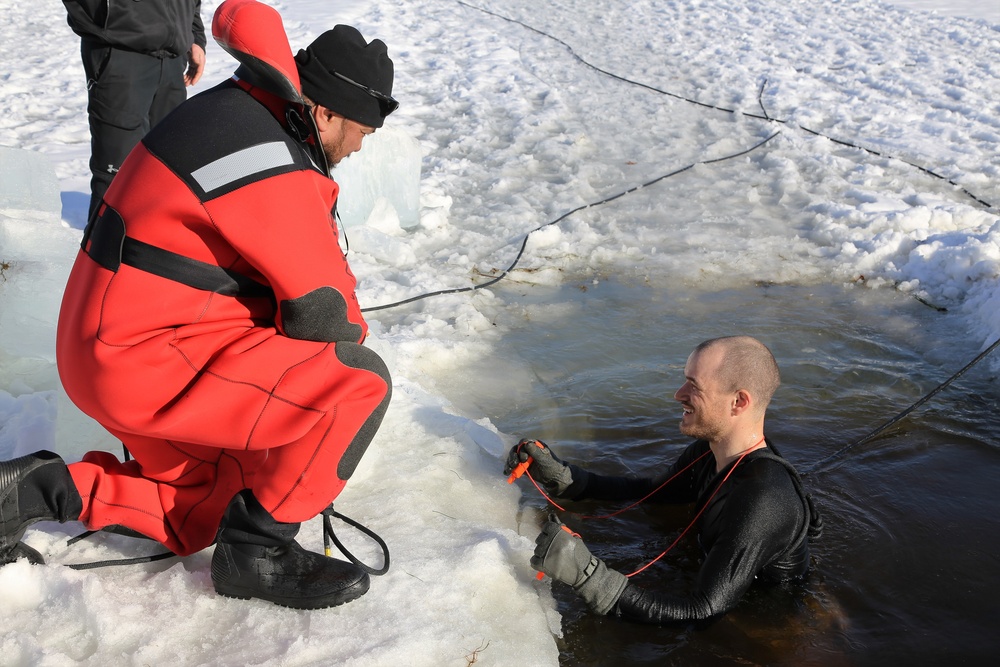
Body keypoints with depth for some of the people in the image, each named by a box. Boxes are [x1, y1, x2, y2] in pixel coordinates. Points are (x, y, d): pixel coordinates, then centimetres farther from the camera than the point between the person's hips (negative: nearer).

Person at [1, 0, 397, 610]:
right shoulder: (274, 173, -25)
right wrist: (351, 338, 3)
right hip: (150, 365, -11)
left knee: (200, 519, 25)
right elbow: (325, 310, -19)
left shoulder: (231, 103, 3)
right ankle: (260, 550, -5)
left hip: (106, 347, 11)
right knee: (361, 384, -20)